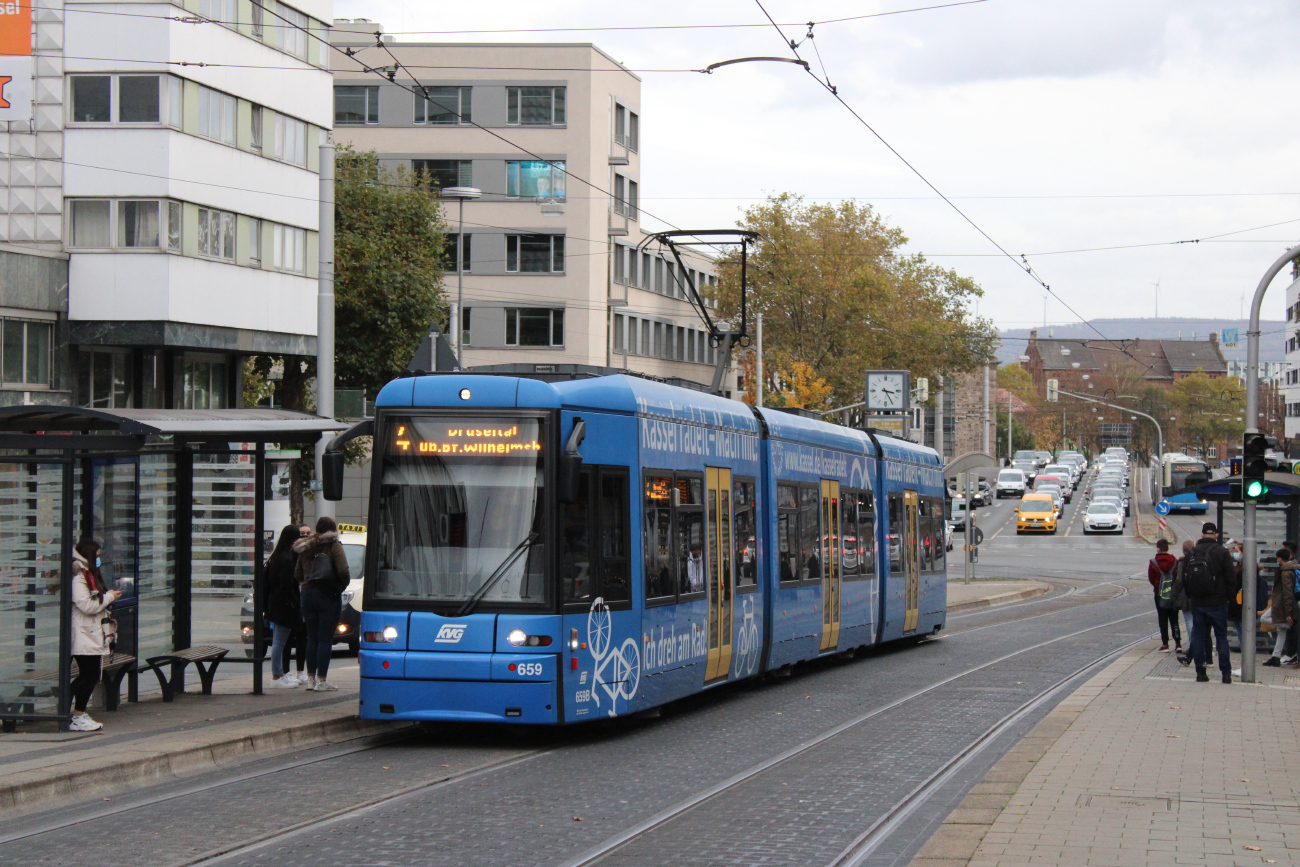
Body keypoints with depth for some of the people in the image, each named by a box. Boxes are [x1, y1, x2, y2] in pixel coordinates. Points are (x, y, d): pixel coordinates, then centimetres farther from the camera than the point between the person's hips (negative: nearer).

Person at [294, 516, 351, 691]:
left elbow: (297, 574, 13)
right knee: (325, 639, -2)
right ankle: (321, 680, -3)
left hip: (307, 594, 5)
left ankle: (310, 678, 13)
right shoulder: (334, 546, -8)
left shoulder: (305, 548, 9)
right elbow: (343, 571, -17)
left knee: (312, 638, 12)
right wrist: (343, 585, 0)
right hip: (328, 597, -5)